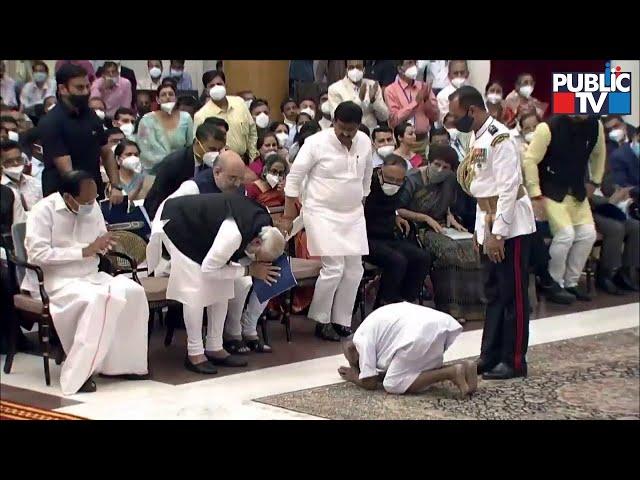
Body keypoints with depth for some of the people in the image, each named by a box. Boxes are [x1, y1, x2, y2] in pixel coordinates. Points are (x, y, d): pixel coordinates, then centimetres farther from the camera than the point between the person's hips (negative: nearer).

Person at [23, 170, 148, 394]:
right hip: (58, 281, -7)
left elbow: (101, 242, 18)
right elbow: (37, 254, -21)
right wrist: (84, 251, -22)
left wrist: (105, 244, -10)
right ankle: (77, 374, -27)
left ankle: (125, 362, -8)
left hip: (91, 275, 7)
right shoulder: (44, 211, -12)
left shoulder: (93, 206, 6)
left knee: (133, 292, -19)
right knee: (98, 299, -34)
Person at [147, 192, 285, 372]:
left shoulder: (264, 223, -14)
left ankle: (215, 349, 8)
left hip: (201, 228, 9)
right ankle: (194, 354, -7)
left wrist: (257, 264, -16)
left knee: (222, 285, 1)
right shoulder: (234, 234, -40)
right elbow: (208, 268, -29)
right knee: (195, 287, -15)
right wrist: (249, 270, -27)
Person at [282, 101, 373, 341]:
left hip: (353, 214, 6)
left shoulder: (365, 143, 1)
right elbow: (294, 178, -10)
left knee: (354, 268, 4)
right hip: (323, 213, -6)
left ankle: (342, 321, 16)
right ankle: (321, 321, 3)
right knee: (333, 268, -13)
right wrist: (288, 216, -9)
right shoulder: (317, 143, -14)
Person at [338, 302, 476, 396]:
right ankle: (463, 368, 3)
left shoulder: (361, 338, 10)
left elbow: (370, 383, 8)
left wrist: (354, 377, 28)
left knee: (393, 385, -1)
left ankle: (452, 373, -13)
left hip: (422, 334, -10)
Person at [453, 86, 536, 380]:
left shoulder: (499, 138, -18)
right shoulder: (478, 138, 10)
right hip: (489, 227, 9)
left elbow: (509, 189, -22)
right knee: (493, 294, 13)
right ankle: (490, 356, 20)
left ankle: (514, 361, 6)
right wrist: (482, 230, 13)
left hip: (511, 228, -9)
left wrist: (497, 234, -22)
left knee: (513, 295, -1)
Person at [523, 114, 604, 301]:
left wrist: (594, 182, 14)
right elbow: (530, 161, -19)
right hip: (550, 191, -6)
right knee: (566, 233, -18)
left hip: (577, 191, 6)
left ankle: (571, 282, 12)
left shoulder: (595, 126, -5)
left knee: (587, 234, -4)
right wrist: (536, 196, -21)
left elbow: (598, 153, 15)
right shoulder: (548, 128, -21)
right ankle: (554, 283, 1)